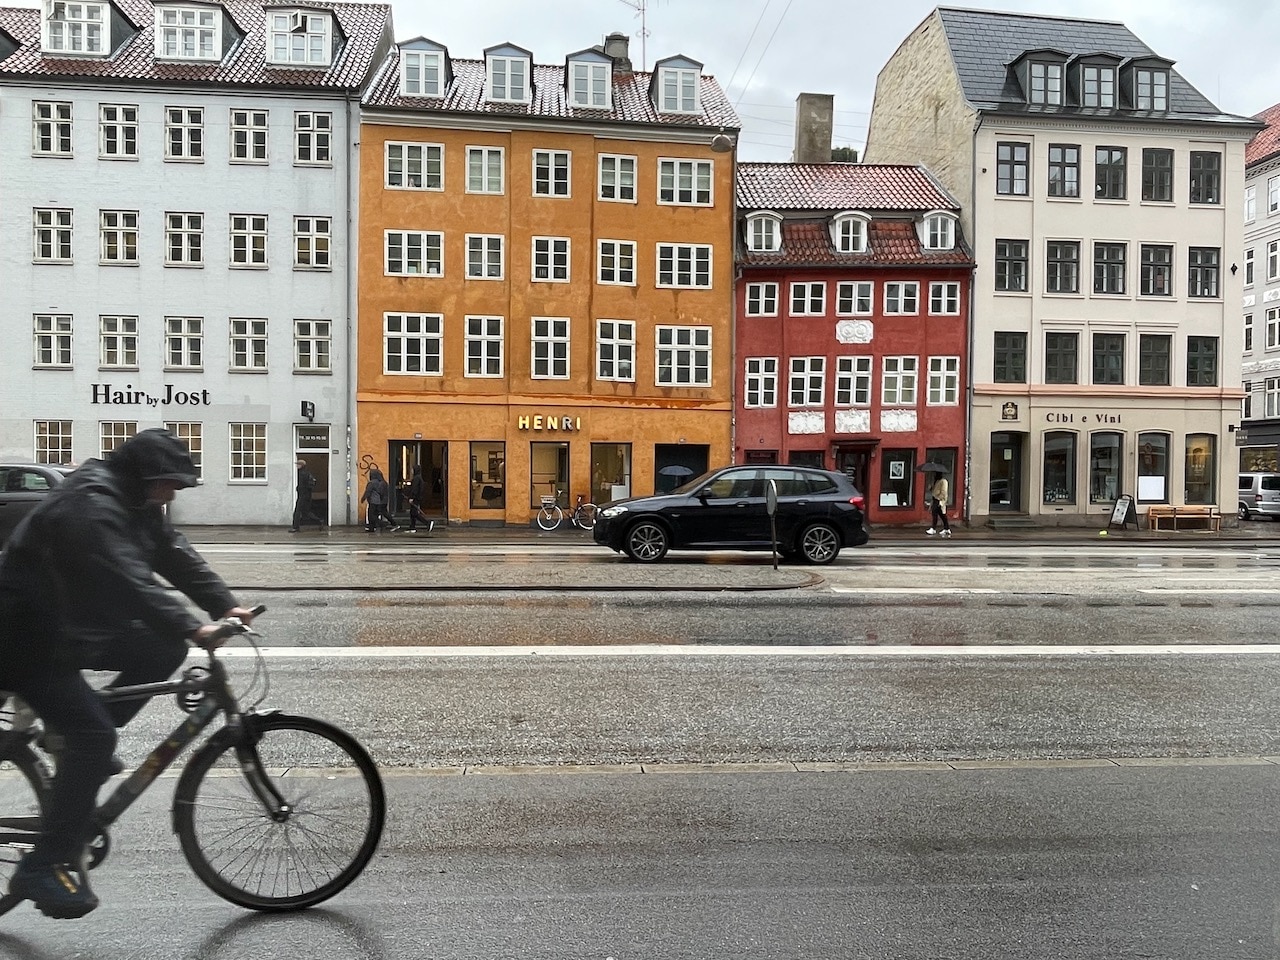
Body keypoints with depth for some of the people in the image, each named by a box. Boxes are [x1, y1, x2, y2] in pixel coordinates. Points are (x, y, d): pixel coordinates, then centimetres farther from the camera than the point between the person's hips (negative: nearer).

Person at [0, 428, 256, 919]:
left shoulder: (137, 504, 4)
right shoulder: (88, 506, -27)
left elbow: (176, 554, 1)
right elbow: (129, 583, -38)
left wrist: (225, 605, -10)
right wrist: (193, 628, -42)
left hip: (74, 625, 10)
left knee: (163, 649, -2)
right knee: (94, 738, -18)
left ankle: (73, 735, 11)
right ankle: (45, 867, -9)